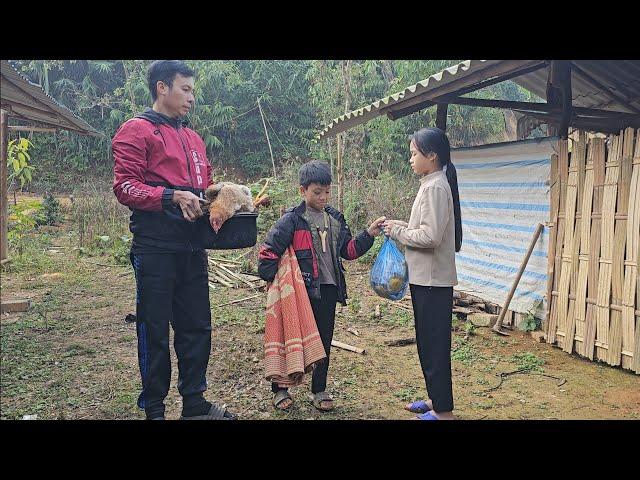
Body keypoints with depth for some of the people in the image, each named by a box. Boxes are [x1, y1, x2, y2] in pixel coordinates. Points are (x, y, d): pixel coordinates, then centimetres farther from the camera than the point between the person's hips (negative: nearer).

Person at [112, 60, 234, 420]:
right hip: (156, 248, -7)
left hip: (192, 248, 7)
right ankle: (154, 409, 18)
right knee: (155, 330, 3)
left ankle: (195, 403, 24)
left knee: (197, 326, 11)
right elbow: (125, 187, -11)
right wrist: (172, 196, -23)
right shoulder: (136, 130, -2)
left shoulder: (194, 138, 19)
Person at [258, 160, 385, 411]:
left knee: (324, 341, 12)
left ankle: (319, 390, 28)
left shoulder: (335, 218, 9)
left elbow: (349, 250, 13)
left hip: (328, 290, 5)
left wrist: (368, 235, 1)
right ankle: (279, 389, 23)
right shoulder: (292, 220, -10)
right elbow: (268, 251, -11)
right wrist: (271, 279, -10)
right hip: (301, 290, -5)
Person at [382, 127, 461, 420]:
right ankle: (436, 399, 32)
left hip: (433, 279, -10)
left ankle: (444, 410, 13)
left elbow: (430, 236, -23)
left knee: (434, 344, 0)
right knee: (428, 342, 18)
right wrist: (400, 226, 6)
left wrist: (397, 232, -11)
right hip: (426, 277, 10)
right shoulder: (432, 184, 13)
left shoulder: (435, 187, -17)